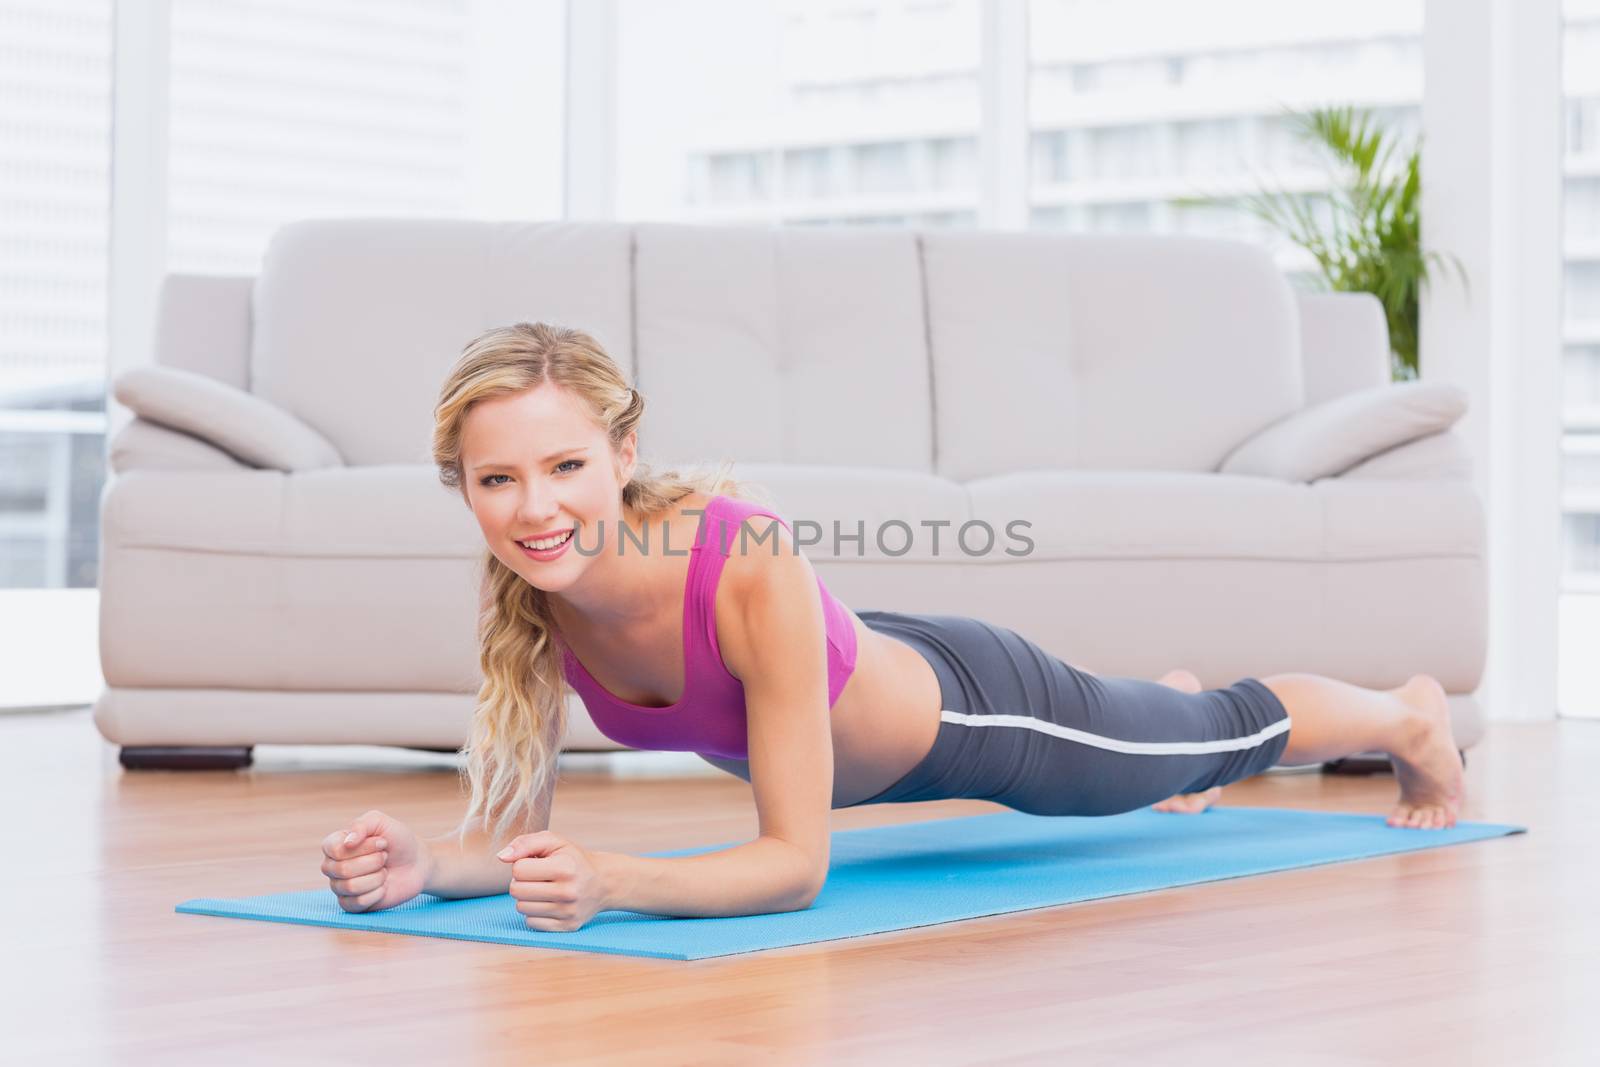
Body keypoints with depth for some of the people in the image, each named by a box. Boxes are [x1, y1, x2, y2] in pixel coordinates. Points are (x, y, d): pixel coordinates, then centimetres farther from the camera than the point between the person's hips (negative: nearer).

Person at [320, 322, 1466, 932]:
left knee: (1229, 735, 26)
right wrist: (421, 863, -44)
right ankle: (1168, 691, 76)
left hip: (973, 709, -5)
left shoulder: (751, 564, -46)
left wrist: (613, 883, -56)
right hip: (868, 690, 5)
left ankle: (1413, 713, 59)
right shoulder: (533, 589, -30)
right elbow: (512, 830, -22)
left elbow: (795, 861, -41)